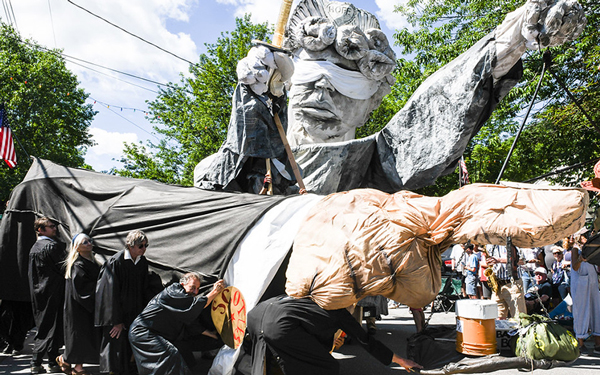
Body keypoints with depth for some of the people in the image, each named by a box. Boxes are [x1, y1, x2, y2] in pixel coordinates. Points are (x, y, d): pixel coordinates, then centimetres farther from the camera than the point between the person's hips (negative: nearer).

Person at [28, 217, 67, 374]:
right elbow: (65, 267, -12)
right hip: (53, 292, -8)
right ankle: (53, 362, 7)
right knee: (54, 326, 0)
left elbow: (32, 275, 18)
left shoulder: (34, 248, 12)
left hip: (39, 292, 8)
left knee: (42, 327, 14)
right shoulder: (53, 245, -15)